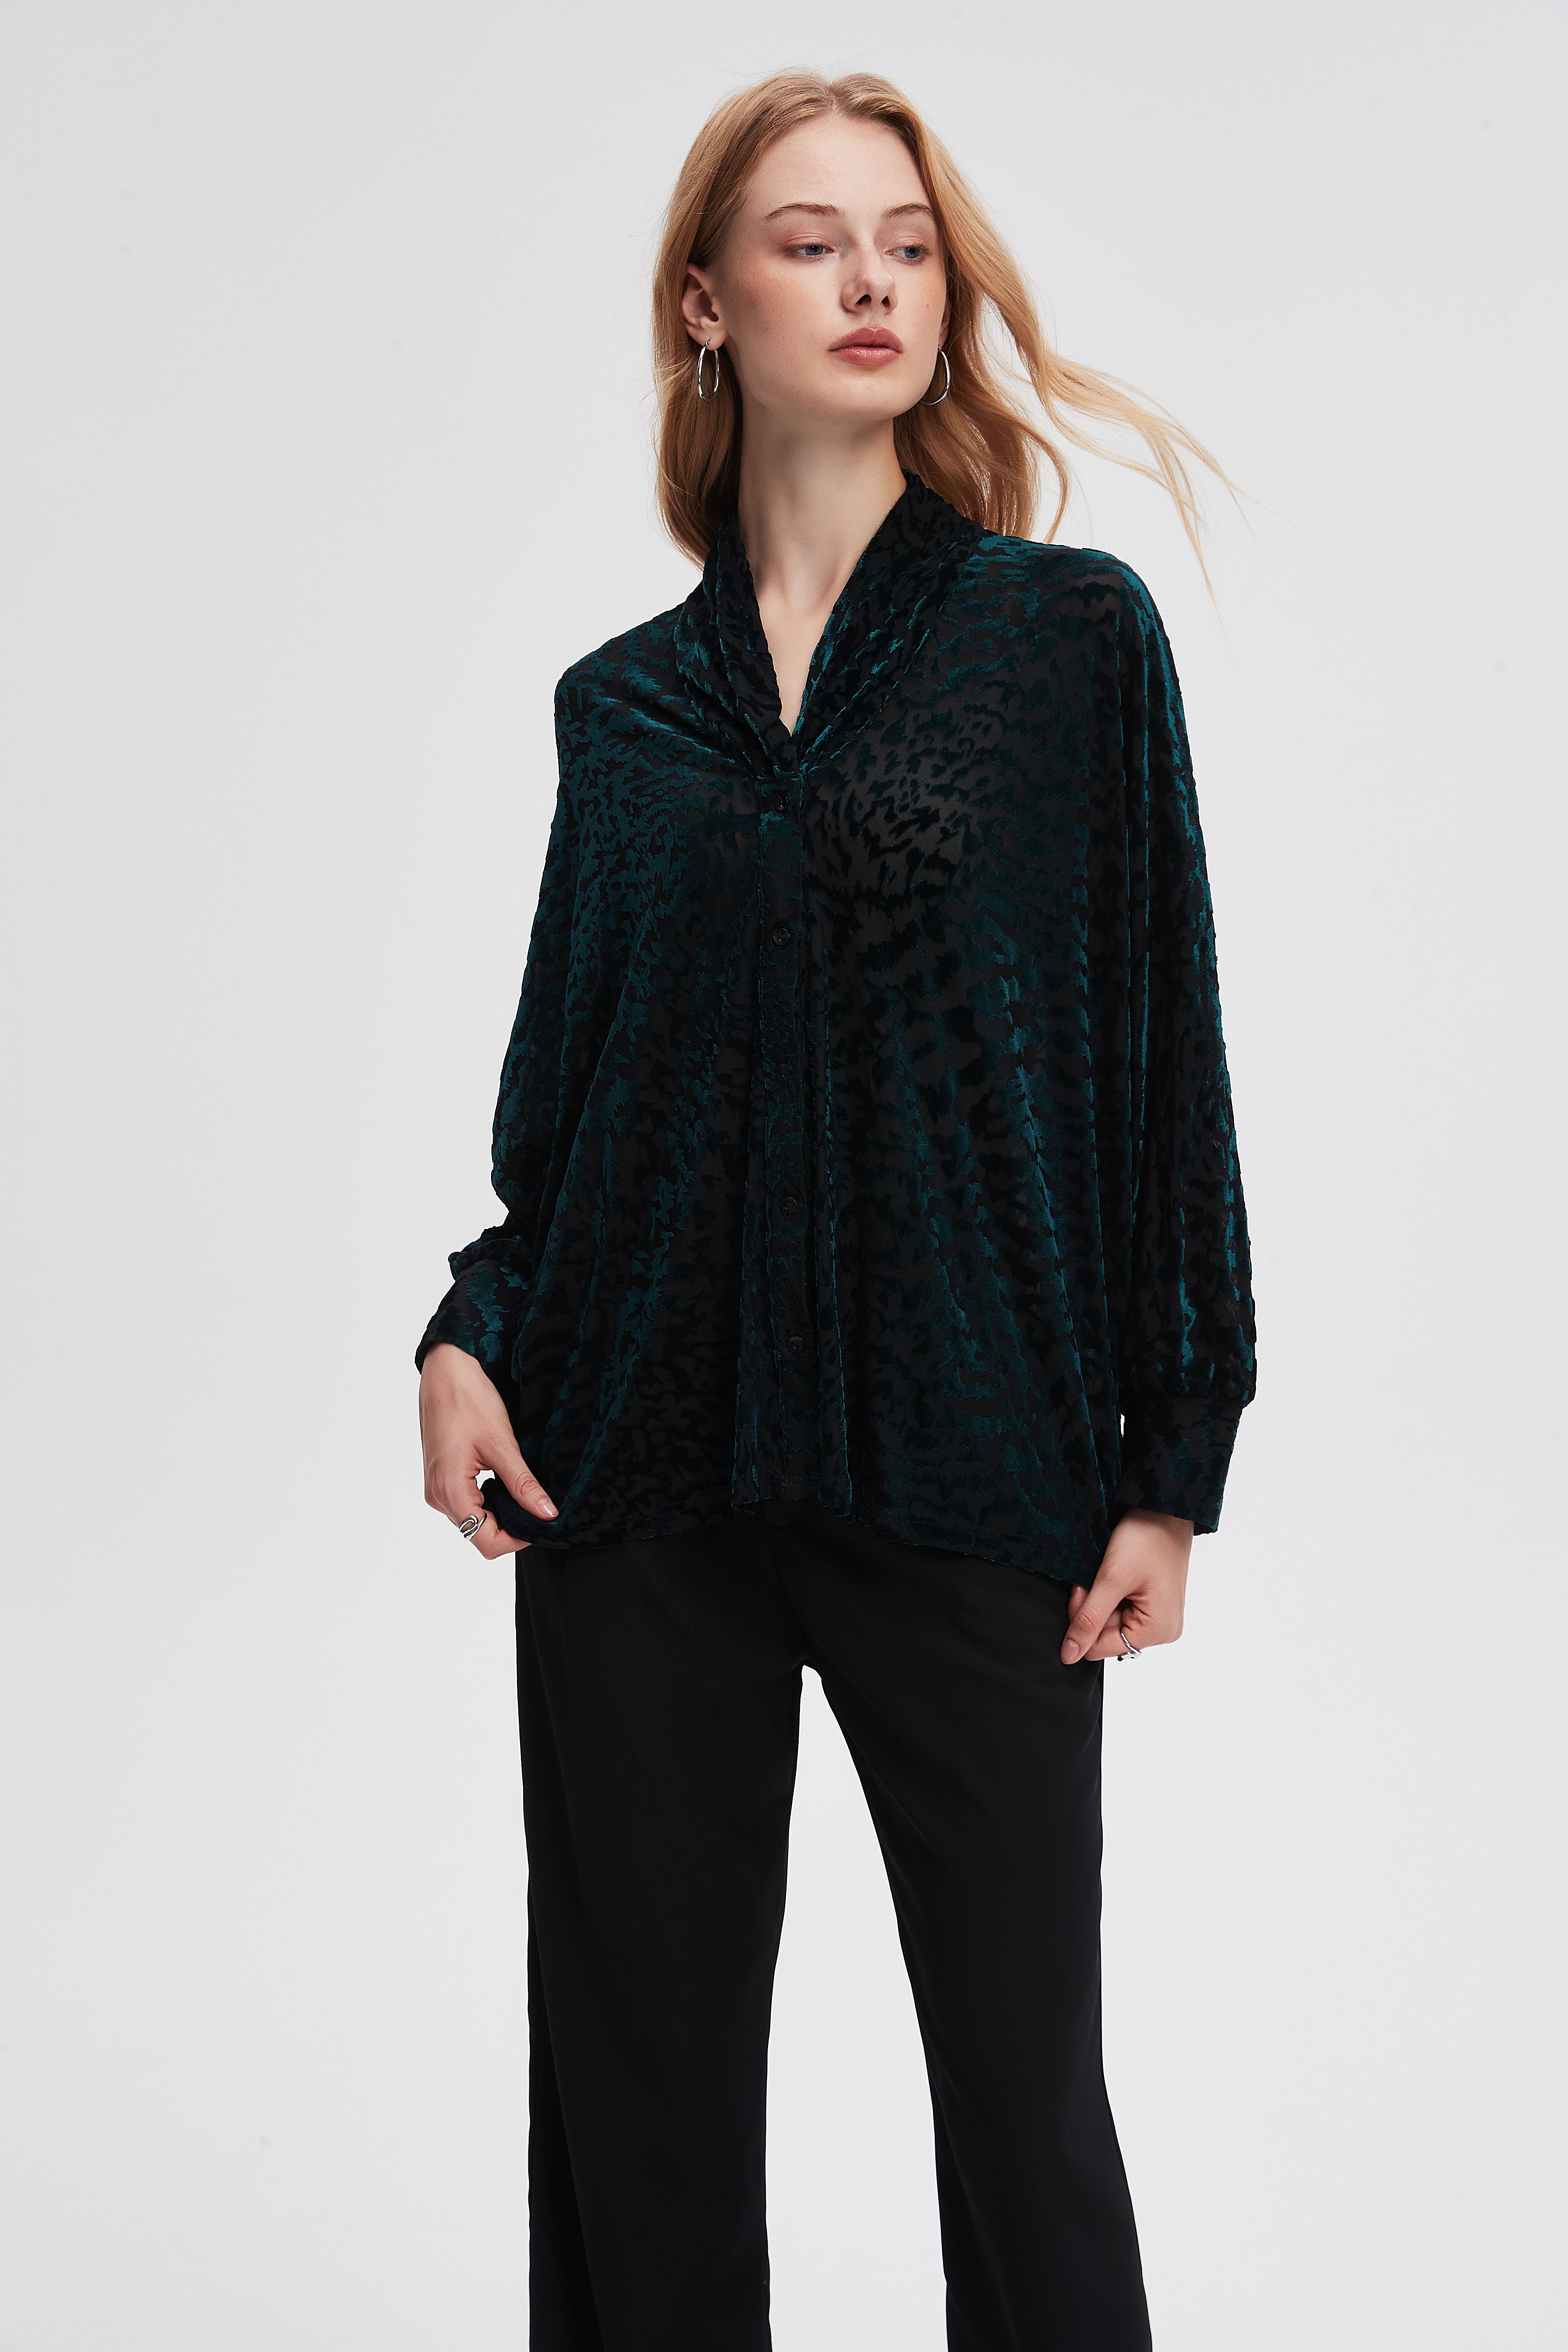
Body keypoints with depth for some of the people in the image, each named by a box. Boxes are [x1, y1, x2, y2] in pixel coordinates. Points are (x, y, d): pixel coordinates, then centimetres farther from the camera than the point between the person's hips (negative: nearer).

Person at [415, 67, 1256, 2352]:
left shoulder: (1073, 633, 2)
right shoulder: (625, 699, 10)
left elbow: (1159, 1044, 0)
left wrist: (1175, 1454, -3)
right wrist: (470, 1325, -2)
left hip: (964, 1468, -2)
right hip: (636, 1470, 3)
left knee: (1022, 2070, 3)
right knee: (641, 2085, 9)